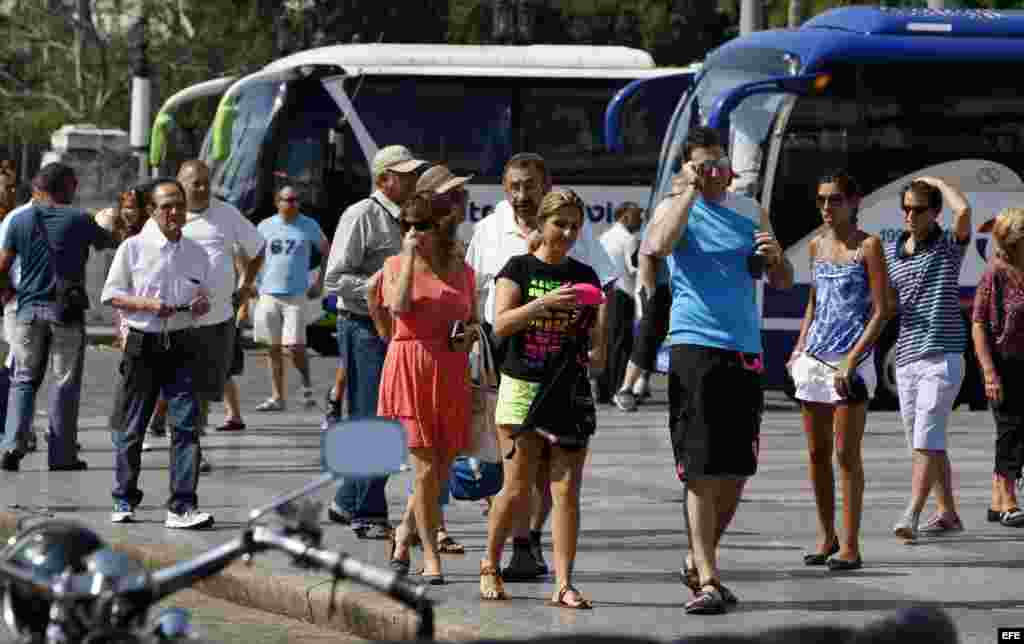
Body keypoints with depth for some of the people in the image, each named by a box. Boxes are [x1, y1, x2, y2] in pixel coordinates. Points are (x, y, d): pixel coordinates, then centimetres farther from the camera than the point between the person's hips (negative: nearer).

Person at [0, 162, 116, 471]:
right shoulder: (79, 220, -5)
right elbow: (109, 243, 10)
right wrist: (106, 225, 32)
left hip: (29, 308, 3)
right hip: (66, 310, -3)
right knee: (65, 383, 4)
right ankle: (62, 455, 4)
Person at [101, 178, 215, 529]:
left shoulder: (196, 252, 9)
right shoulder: (133, 247, -2)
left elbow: (205, 297, 19)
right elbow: (111, 295, -1)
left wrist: (202, 305, -5)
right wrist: (147, 305, -16)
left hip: (181, 346, 2)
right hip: (142, 344, -2)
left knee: (186, 424, -9)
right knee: (131, 426, 7)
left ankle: (182, 507, -10)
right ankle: (124, 500, 23)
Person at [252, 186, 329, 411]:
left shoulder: (309, 226, 2)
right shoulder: (265, 226, 6)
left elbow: (327, 252, 11)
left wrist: (319, 283, 5)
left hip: (296, 295, -2)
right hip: (269, 294, 2)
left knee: (294, 346, -12)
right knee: (273, 348, 5)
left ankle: (307, 384, 13)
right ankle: (277, 397, 12)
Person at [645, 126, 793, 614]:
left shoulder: (750, 212, 13)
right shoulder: (675, 207, 1)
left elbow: (783, 283, 15)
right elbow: (658, 244, -22)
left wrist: (773, 257, -7)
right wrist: (691, 190, -15)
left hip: (745, 352, 5)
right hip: (694, 348, -5)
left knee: (735, 471, 9)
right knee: (701, 471, -9)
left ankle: (699, 561, 28)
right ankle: (707, 581, -9)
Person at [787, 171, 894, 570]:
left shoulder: (868, 246, -5)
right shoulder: (817, 246, 13)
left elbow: (882, 310, -9)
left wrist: (852, 360, -16)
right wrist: (799, 349, 10)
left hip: (852, 358, -6)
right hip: (814, 358, 6)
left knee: (847, 454, -7)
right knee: (817, 452, 8)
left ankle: (850, 546, -5)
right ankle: (826, 536, 18)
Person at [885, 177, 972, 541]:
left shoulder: (949, 246, -2)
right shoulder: (891, 252, 12)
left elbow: (963, 210, -22)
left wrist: (937, 181, -7)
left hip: (942, 357, -6)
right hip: (906, 357, 6)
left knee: (926, 439, -15)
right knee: (925, 443, 11)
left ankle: (911, 516, -22)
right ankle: (947, 514, 20)